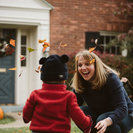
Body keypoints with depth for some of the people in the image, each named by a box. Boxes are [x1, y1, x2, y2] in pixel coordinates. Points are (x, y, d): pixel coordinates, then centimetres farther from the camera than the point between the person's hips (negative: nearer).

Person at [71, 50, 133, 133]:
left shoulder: (110, 78, -25)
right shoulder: (79, 83, -10)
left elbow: (122, 108, -33)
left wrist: (107, 121, -52)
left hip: (124, 115, -5)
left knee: (102, 120, -34)